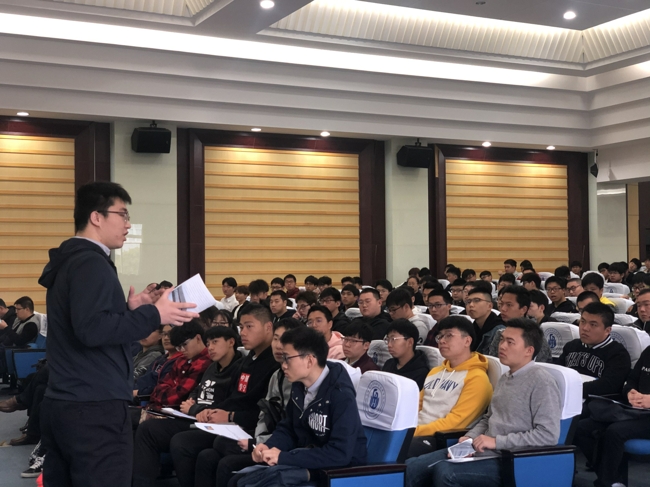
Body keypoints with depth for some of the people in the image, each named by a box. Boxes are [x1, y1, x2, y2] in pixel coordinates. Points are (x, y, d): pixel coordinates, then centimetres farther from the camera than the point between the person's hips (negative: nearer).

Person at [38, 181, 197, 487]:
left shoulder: (69, 261, 17)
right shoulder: (91, 262, -14)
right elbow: (91, 330, -26)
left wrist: (130, 310, 10)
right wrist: (153, 315, -18)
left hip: (62, 404, 10)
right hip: (94, 408, -10)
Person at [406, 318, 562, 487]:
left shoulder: (541, 382, -11)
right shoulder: (504, 378, 18)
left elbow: (549, 435, -19)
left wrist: (497, 441, -18)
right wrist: (469, 438, 4)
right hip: (483, 451, 9)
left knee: (444, 472, -31)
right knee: (411, 466, -5)